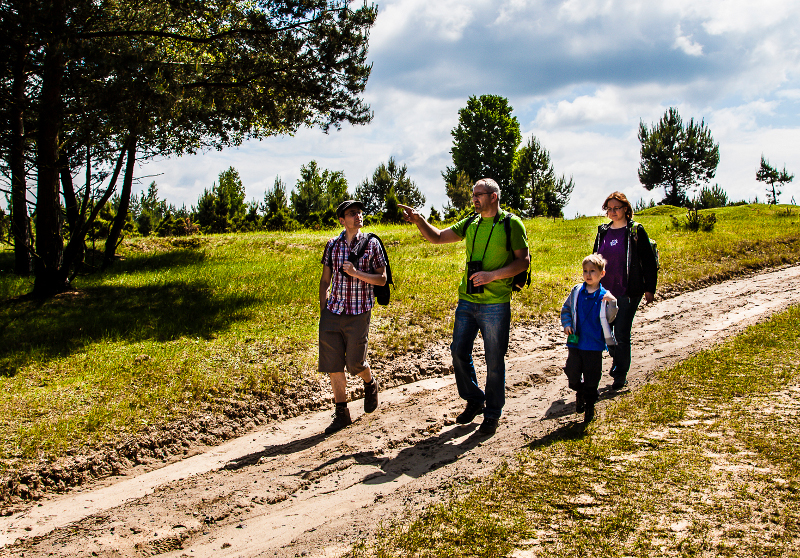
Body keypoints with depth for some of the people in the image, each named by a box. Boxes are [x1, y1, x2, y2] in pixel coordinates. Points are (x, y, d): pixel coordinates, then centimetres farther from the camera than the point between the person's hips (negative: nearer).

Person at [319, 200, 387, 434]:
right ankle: (341, 413, 13)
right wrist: (322, 313, 9)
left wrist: (356, 273, -15)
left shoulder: (371, 244, 0)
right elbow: (325, 281, 12)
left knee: (355, 363, -1)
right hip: (333, 312, 3)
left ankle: (370, 384, 34)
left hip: (359, 313, -3)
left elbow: (382, 279, 0)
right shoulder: (332, 245, 7)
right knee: (333, 364, 1)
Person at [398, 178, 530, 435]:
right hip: (467, 301, 5)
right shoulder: (470, 224, 10)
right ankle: (475, 401, 30)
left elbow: (523, 260, -6)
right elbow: (437, 237, 14)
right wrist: (419, 221, -4)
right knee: (459, 352, 9)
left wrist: (493, 275, -17)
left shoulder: (512, 224, -5)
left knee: (494, 361, 3)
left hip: (495, 305, -5)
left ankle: (492, 414, 19)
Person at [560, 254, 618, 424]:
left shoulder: (604, 296, -4)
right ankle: (580, 394, 36)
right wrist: (566, 324, -2)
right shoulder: (577, 291, 2)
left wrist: (612, 303, -21)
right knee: (572, 375, 6)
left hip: (594, 345, -2)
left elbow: (609, 319, -6)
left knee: (591, 379, 4)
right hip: (576, 342, 2)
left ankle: (589, 406, 22)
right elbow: (566, 309, 13)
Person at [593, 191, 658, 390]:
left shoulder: (636, 231, -4)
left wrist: (650, 288, -6)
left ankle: (621, 374, 10)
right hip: (605, 292, 5)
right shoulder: (603, 231, 10)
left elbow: (649, 261, -3)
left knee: (621, 334, -3)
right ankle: (618, 361, 32)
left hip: (628, 292, -5)